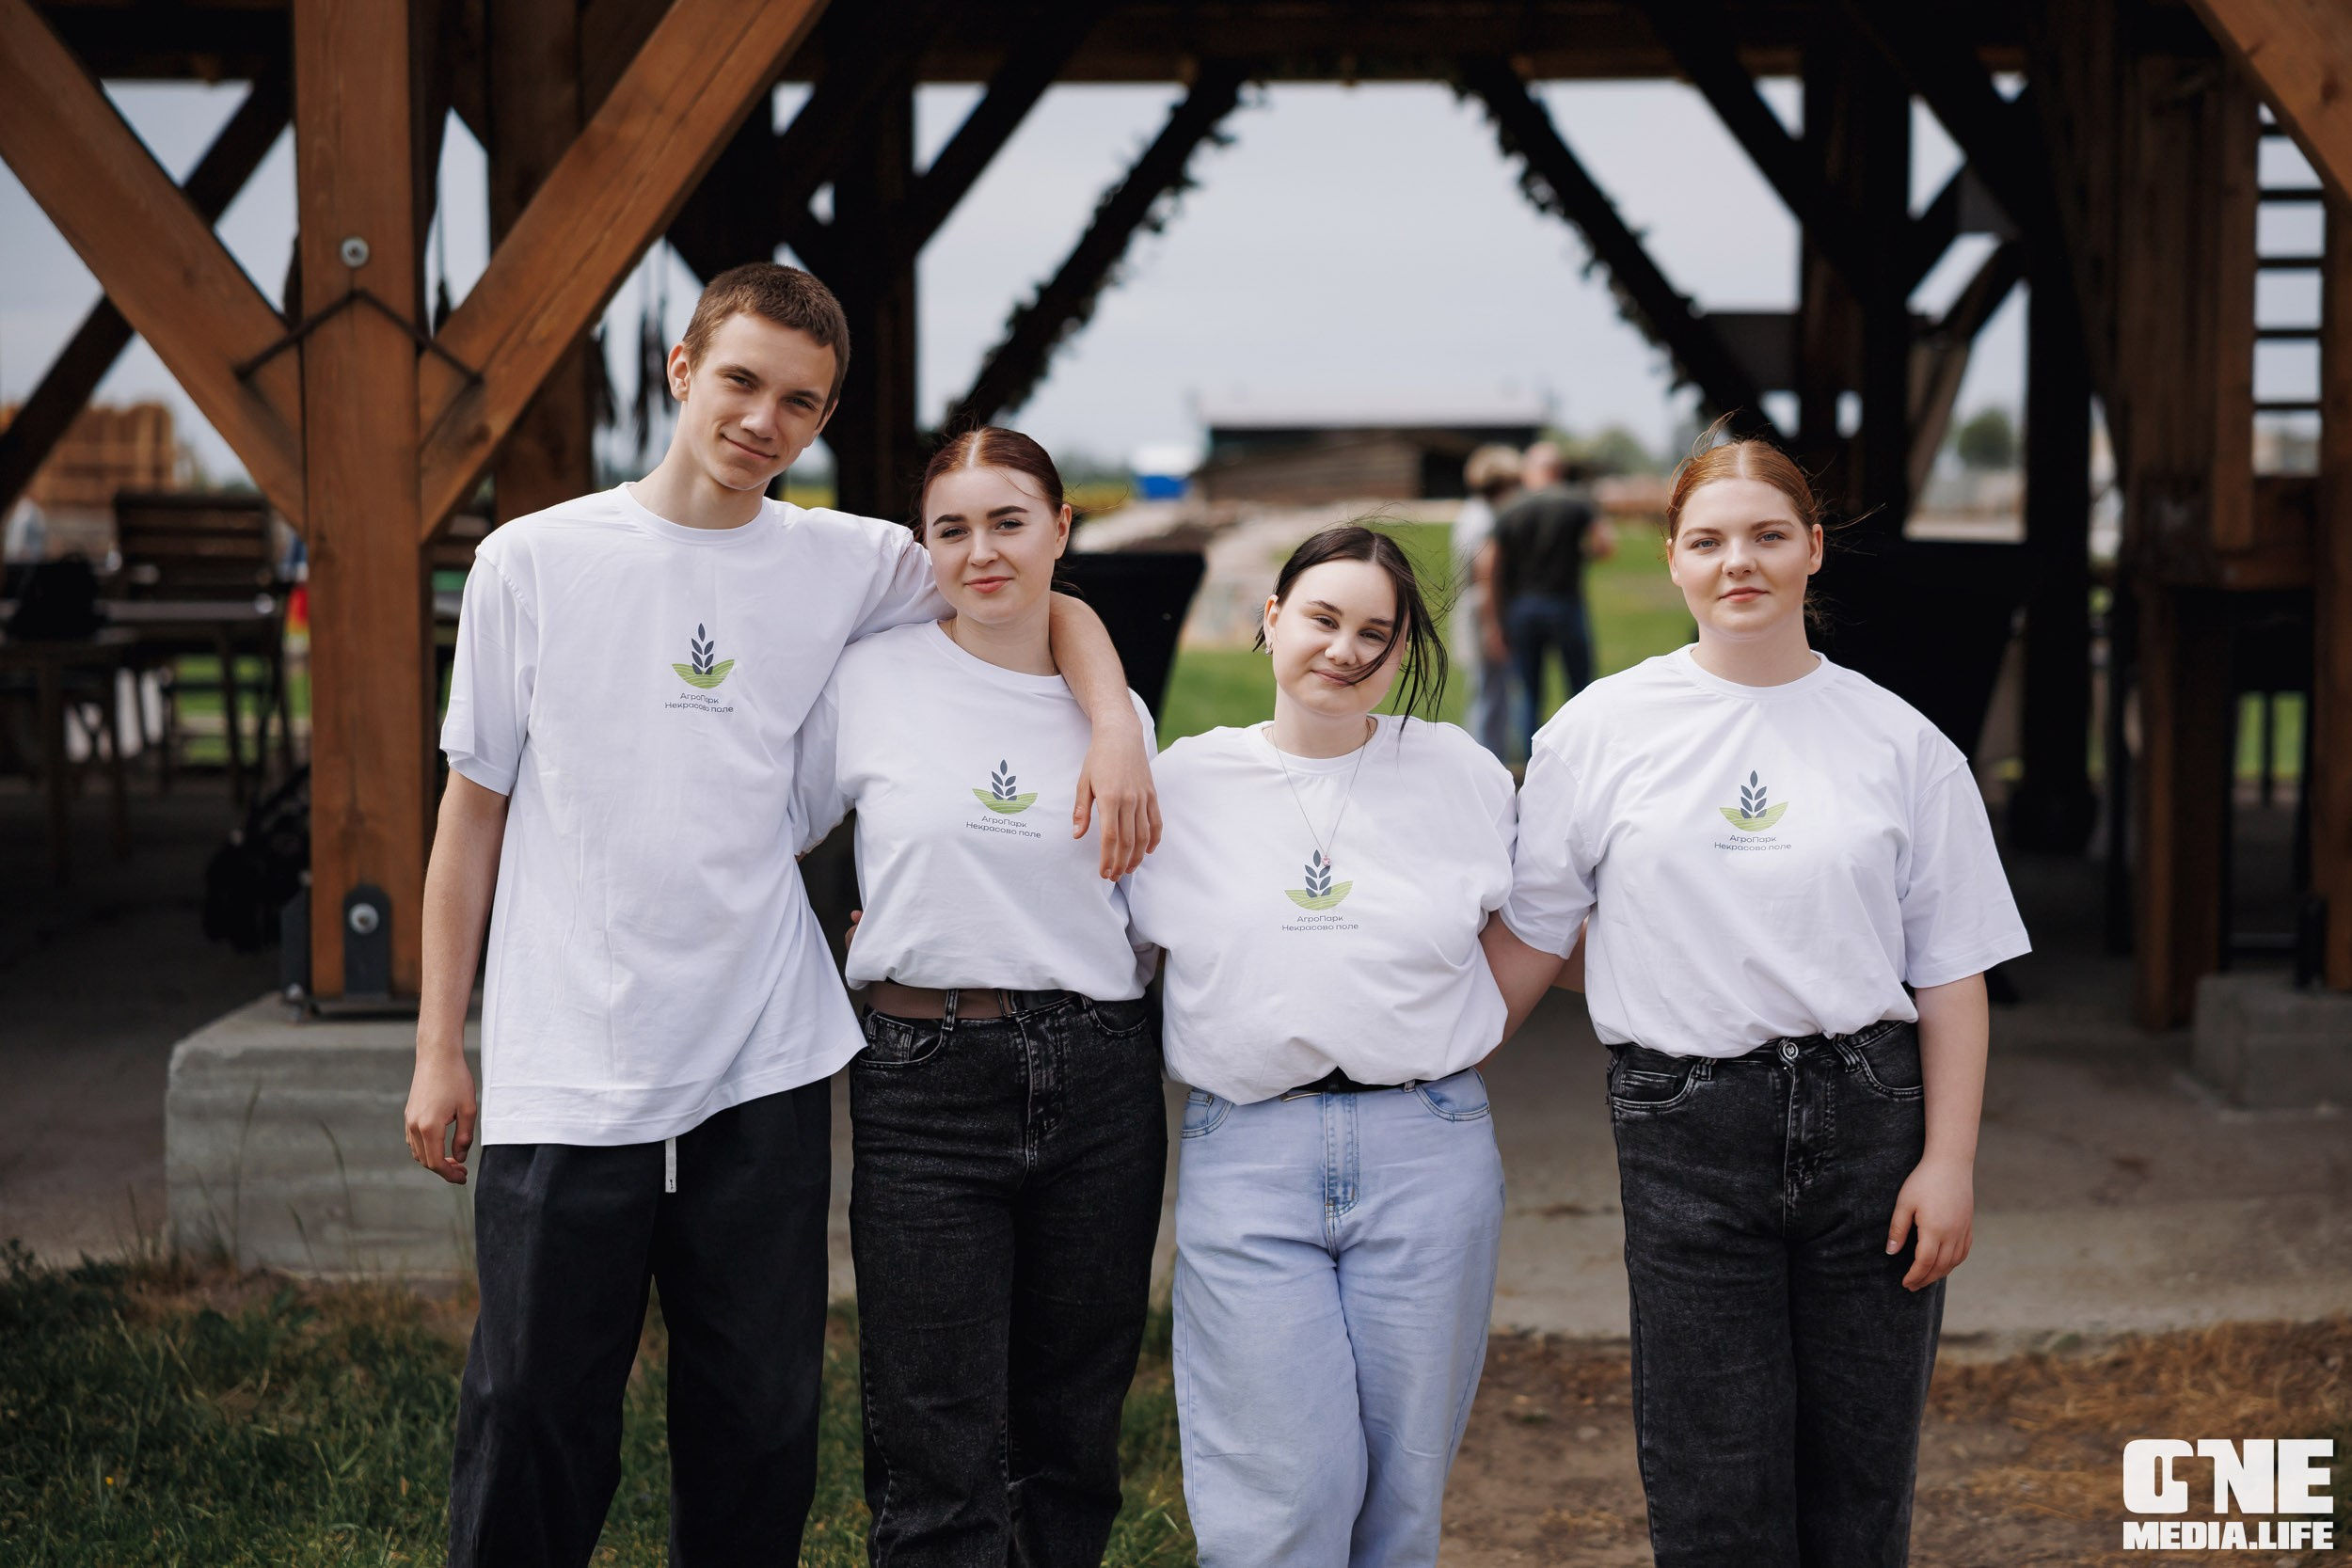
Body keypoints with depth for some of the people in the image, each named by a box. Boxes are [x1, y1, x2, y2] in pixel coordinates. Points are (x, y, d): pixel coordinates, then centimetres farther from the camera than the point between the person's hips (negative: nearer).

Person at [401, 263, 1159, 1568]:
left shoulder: (850, 565, 4)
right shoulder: (533, 561, 1)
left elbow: (1052, 607, 17)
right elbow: (475, 808, 6)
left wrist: (1118, 729, -4)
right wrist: (438, 1047, 5)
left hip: (764, 1071, 2)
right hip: (564, 1075, -1)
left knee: (762, 1421, 10)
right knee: (534, 1421, 1)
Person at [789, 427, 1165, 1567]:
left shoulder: (1114, 713, 10)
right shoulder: (873, 677, 2)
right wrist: (909, 950, 3)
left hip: (1098, 1084, 3)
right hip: (926, 1082, -3)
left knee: (1072, 1441, 10)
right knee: (939, 1465, -4)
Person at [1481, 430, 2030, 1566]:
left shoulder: (1900, 744, 5)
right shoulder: (1601, 730, 3)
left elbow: (1951, 970, 5)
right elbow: (1525, 937, 8)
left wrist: (1949, 1160, -2)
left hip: (1868, 1114, 1)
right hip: (1686, 1129, -1)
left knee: (1860, 1471, 7)